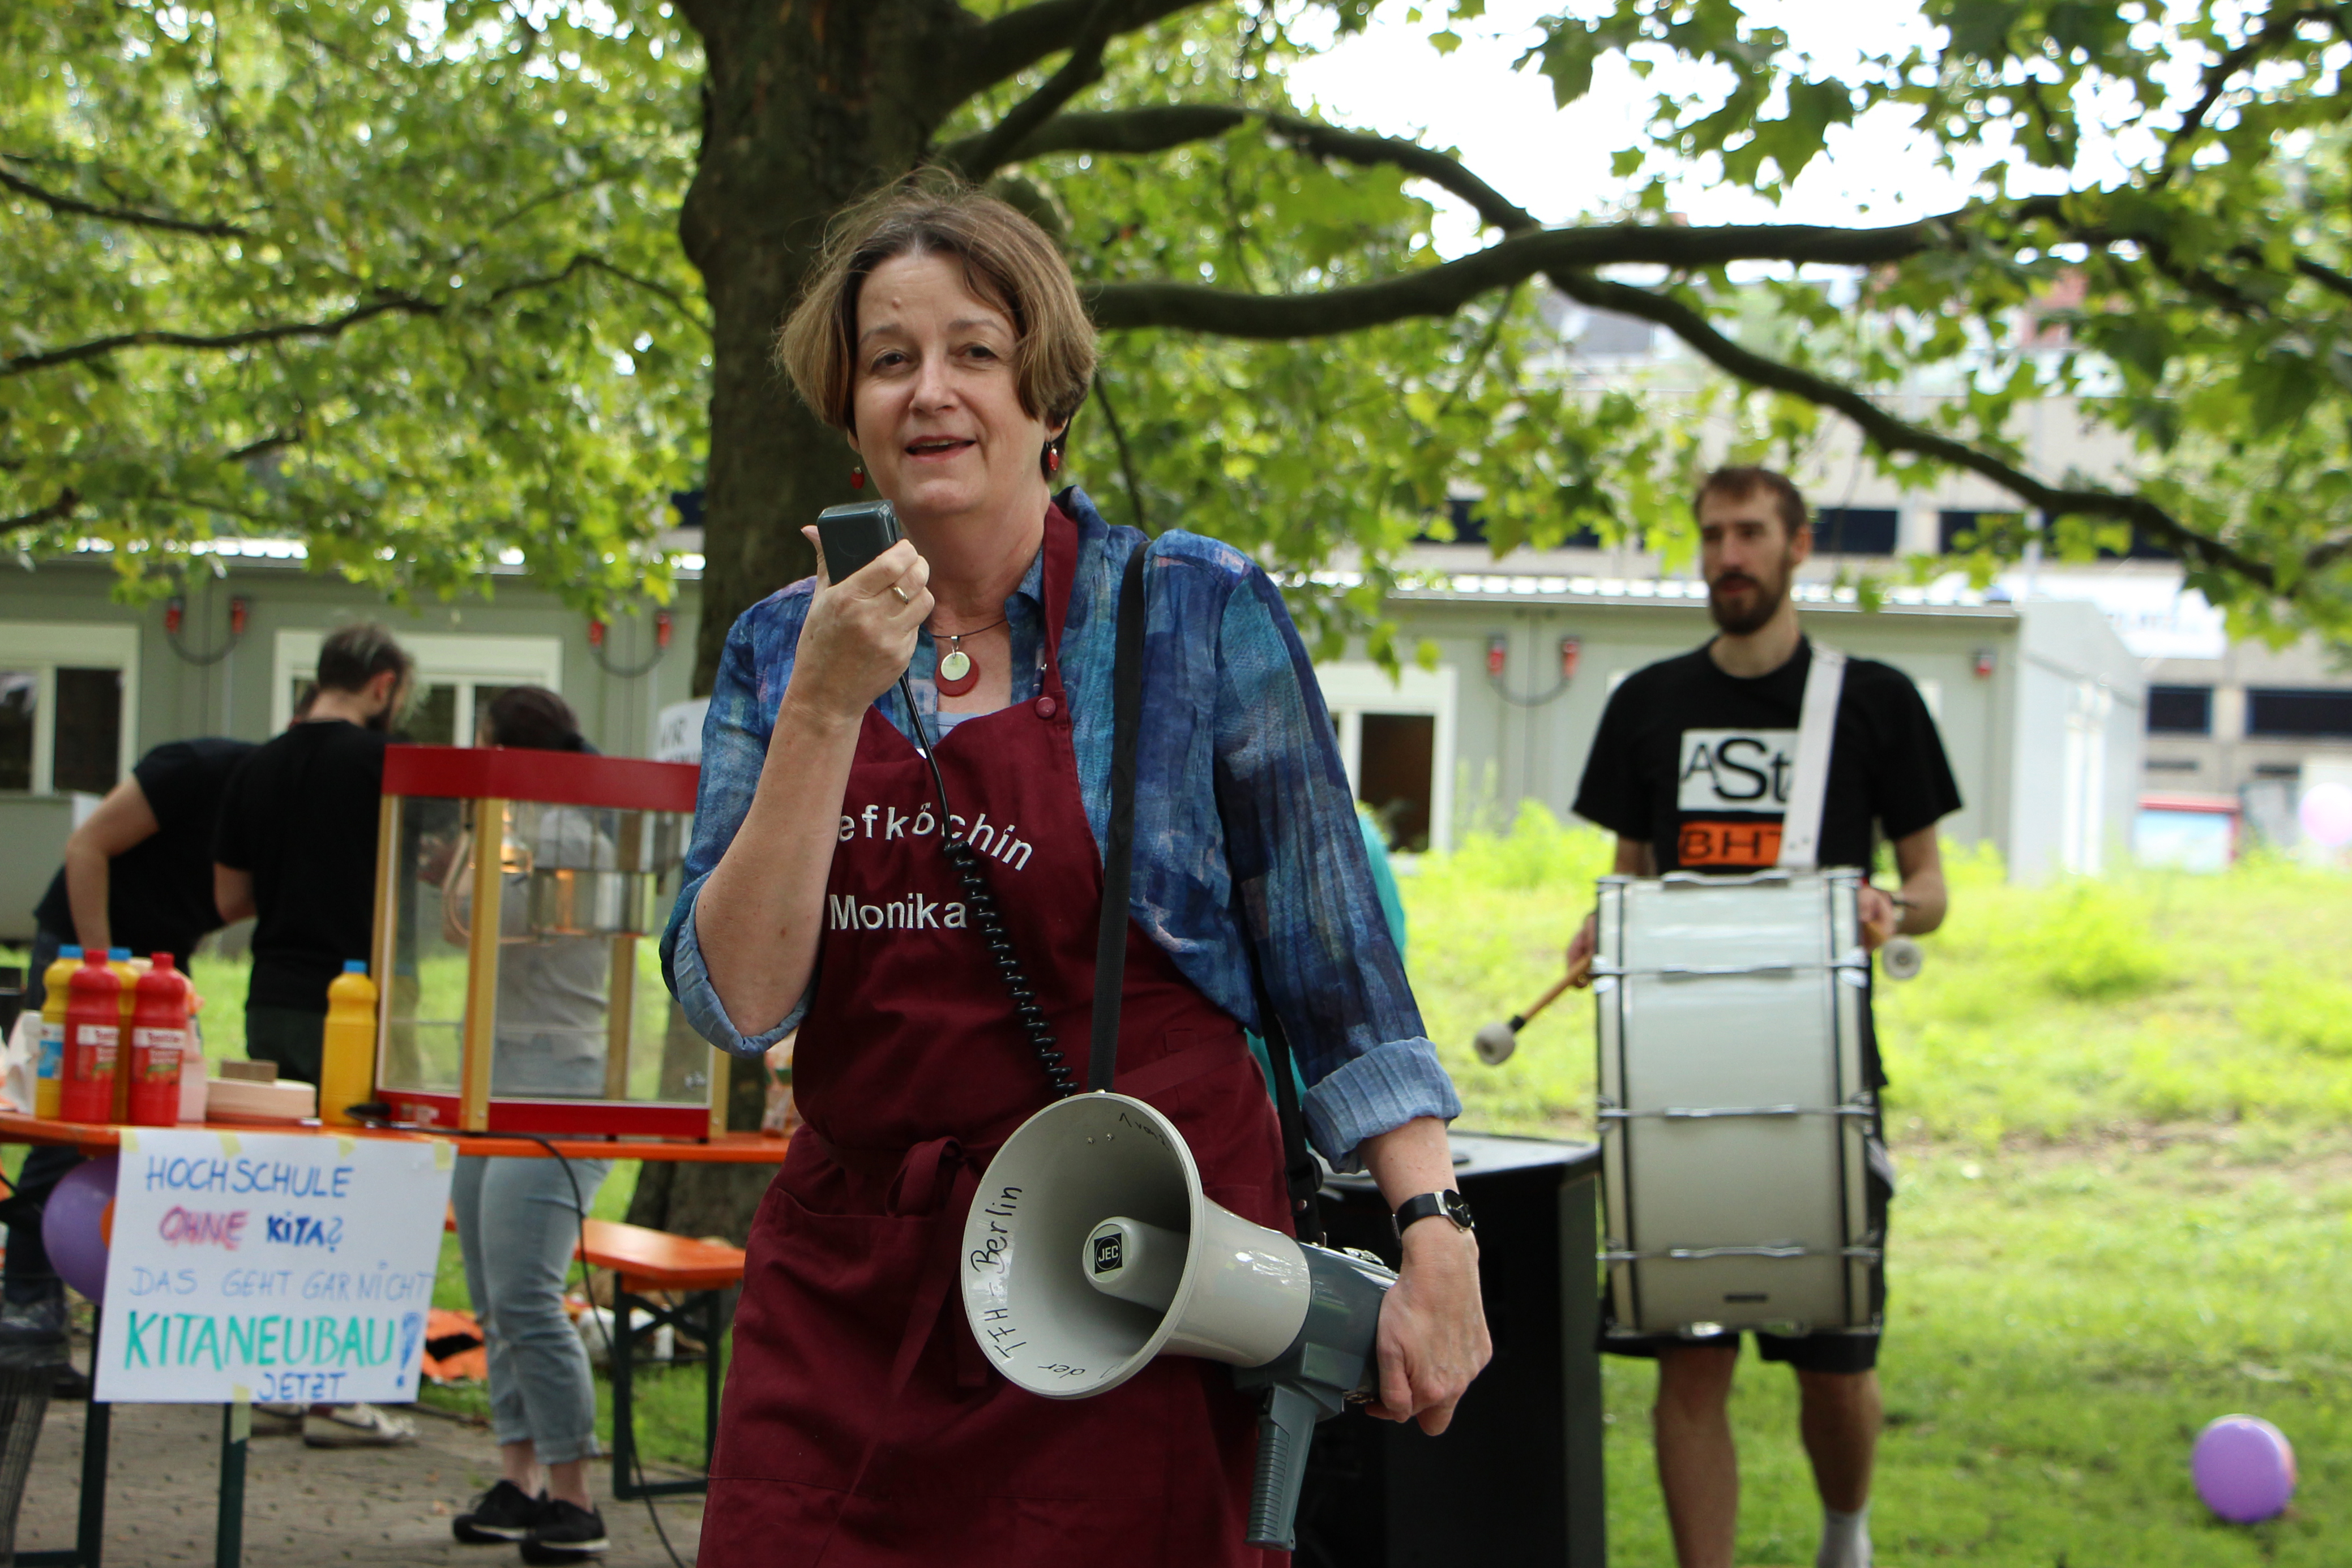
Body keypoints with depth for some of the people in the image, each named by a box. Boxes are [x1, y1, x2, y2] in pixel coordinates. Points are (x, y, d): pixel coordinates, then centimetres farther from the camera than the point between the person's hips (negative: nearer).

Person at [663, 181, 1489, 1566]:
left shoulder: (1200, 616, -4)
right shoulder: (781, 650, 6)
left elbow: (1339, 973, -2)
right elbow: (738, 1000, -5)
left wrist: (1434, 1232, -11)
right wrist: (827, 705, -14)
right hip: (844, 1286, 3)